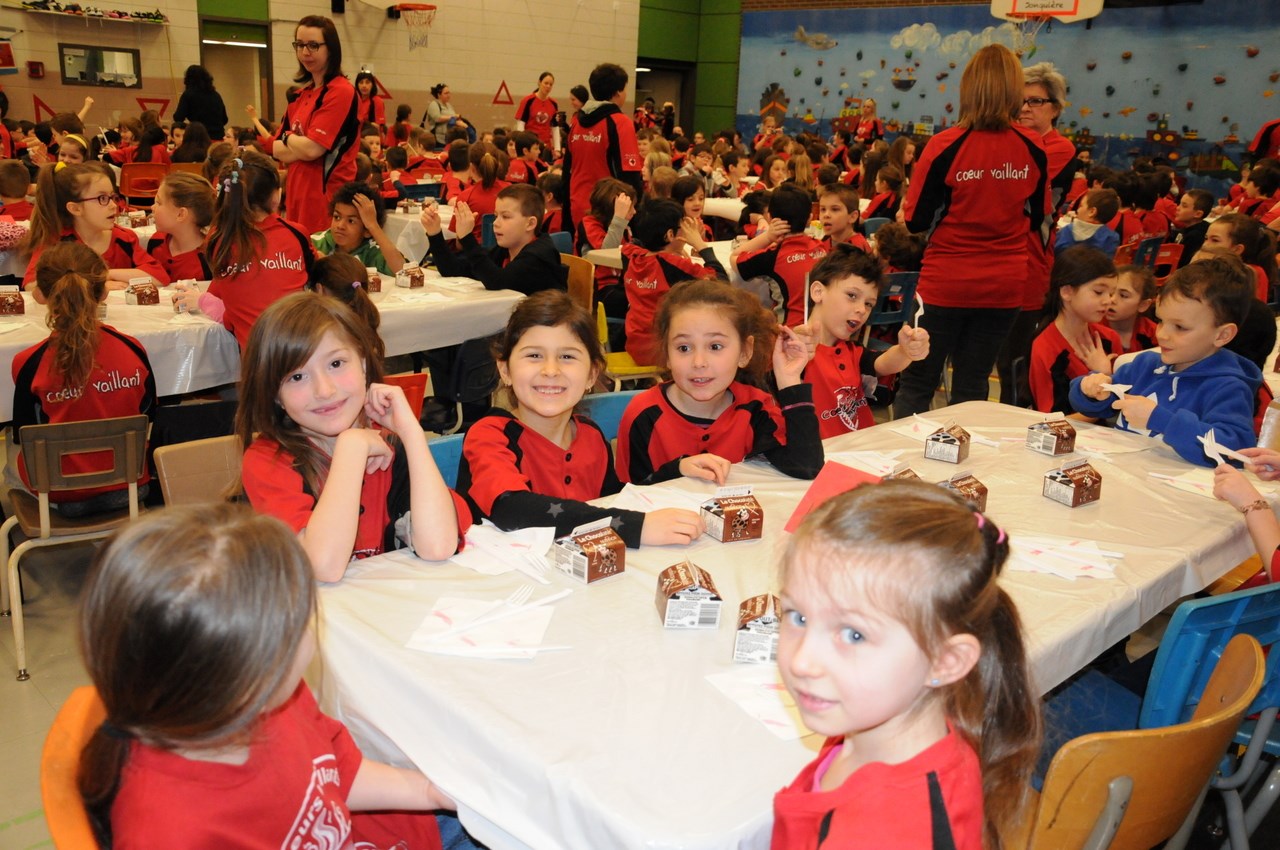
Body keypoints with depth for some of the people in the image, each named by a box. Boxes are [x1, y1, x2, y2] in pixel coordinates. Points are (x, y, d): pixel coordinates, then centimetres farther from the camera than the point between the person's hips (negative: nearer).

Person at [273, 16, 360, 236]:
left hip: (327, 195, -8)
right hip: (297, 194, 8)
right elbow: (277, 150, 10)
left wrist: (288, 137, 3)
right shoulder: (300, 95, 14)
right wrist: (300, 143, -8)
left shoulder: (341, 92, -11)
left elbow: (312, 148, -16)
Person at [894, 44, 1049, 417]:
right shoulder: (1032, 148, -3)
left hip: (945, 284, -3)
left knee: (917, 384, 8)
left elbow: (915, 221, -7)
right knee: (972, 386, 13)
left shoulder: (945, 146, -14)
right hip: (1005, 286, 3)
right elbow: (1037, 218, 9)